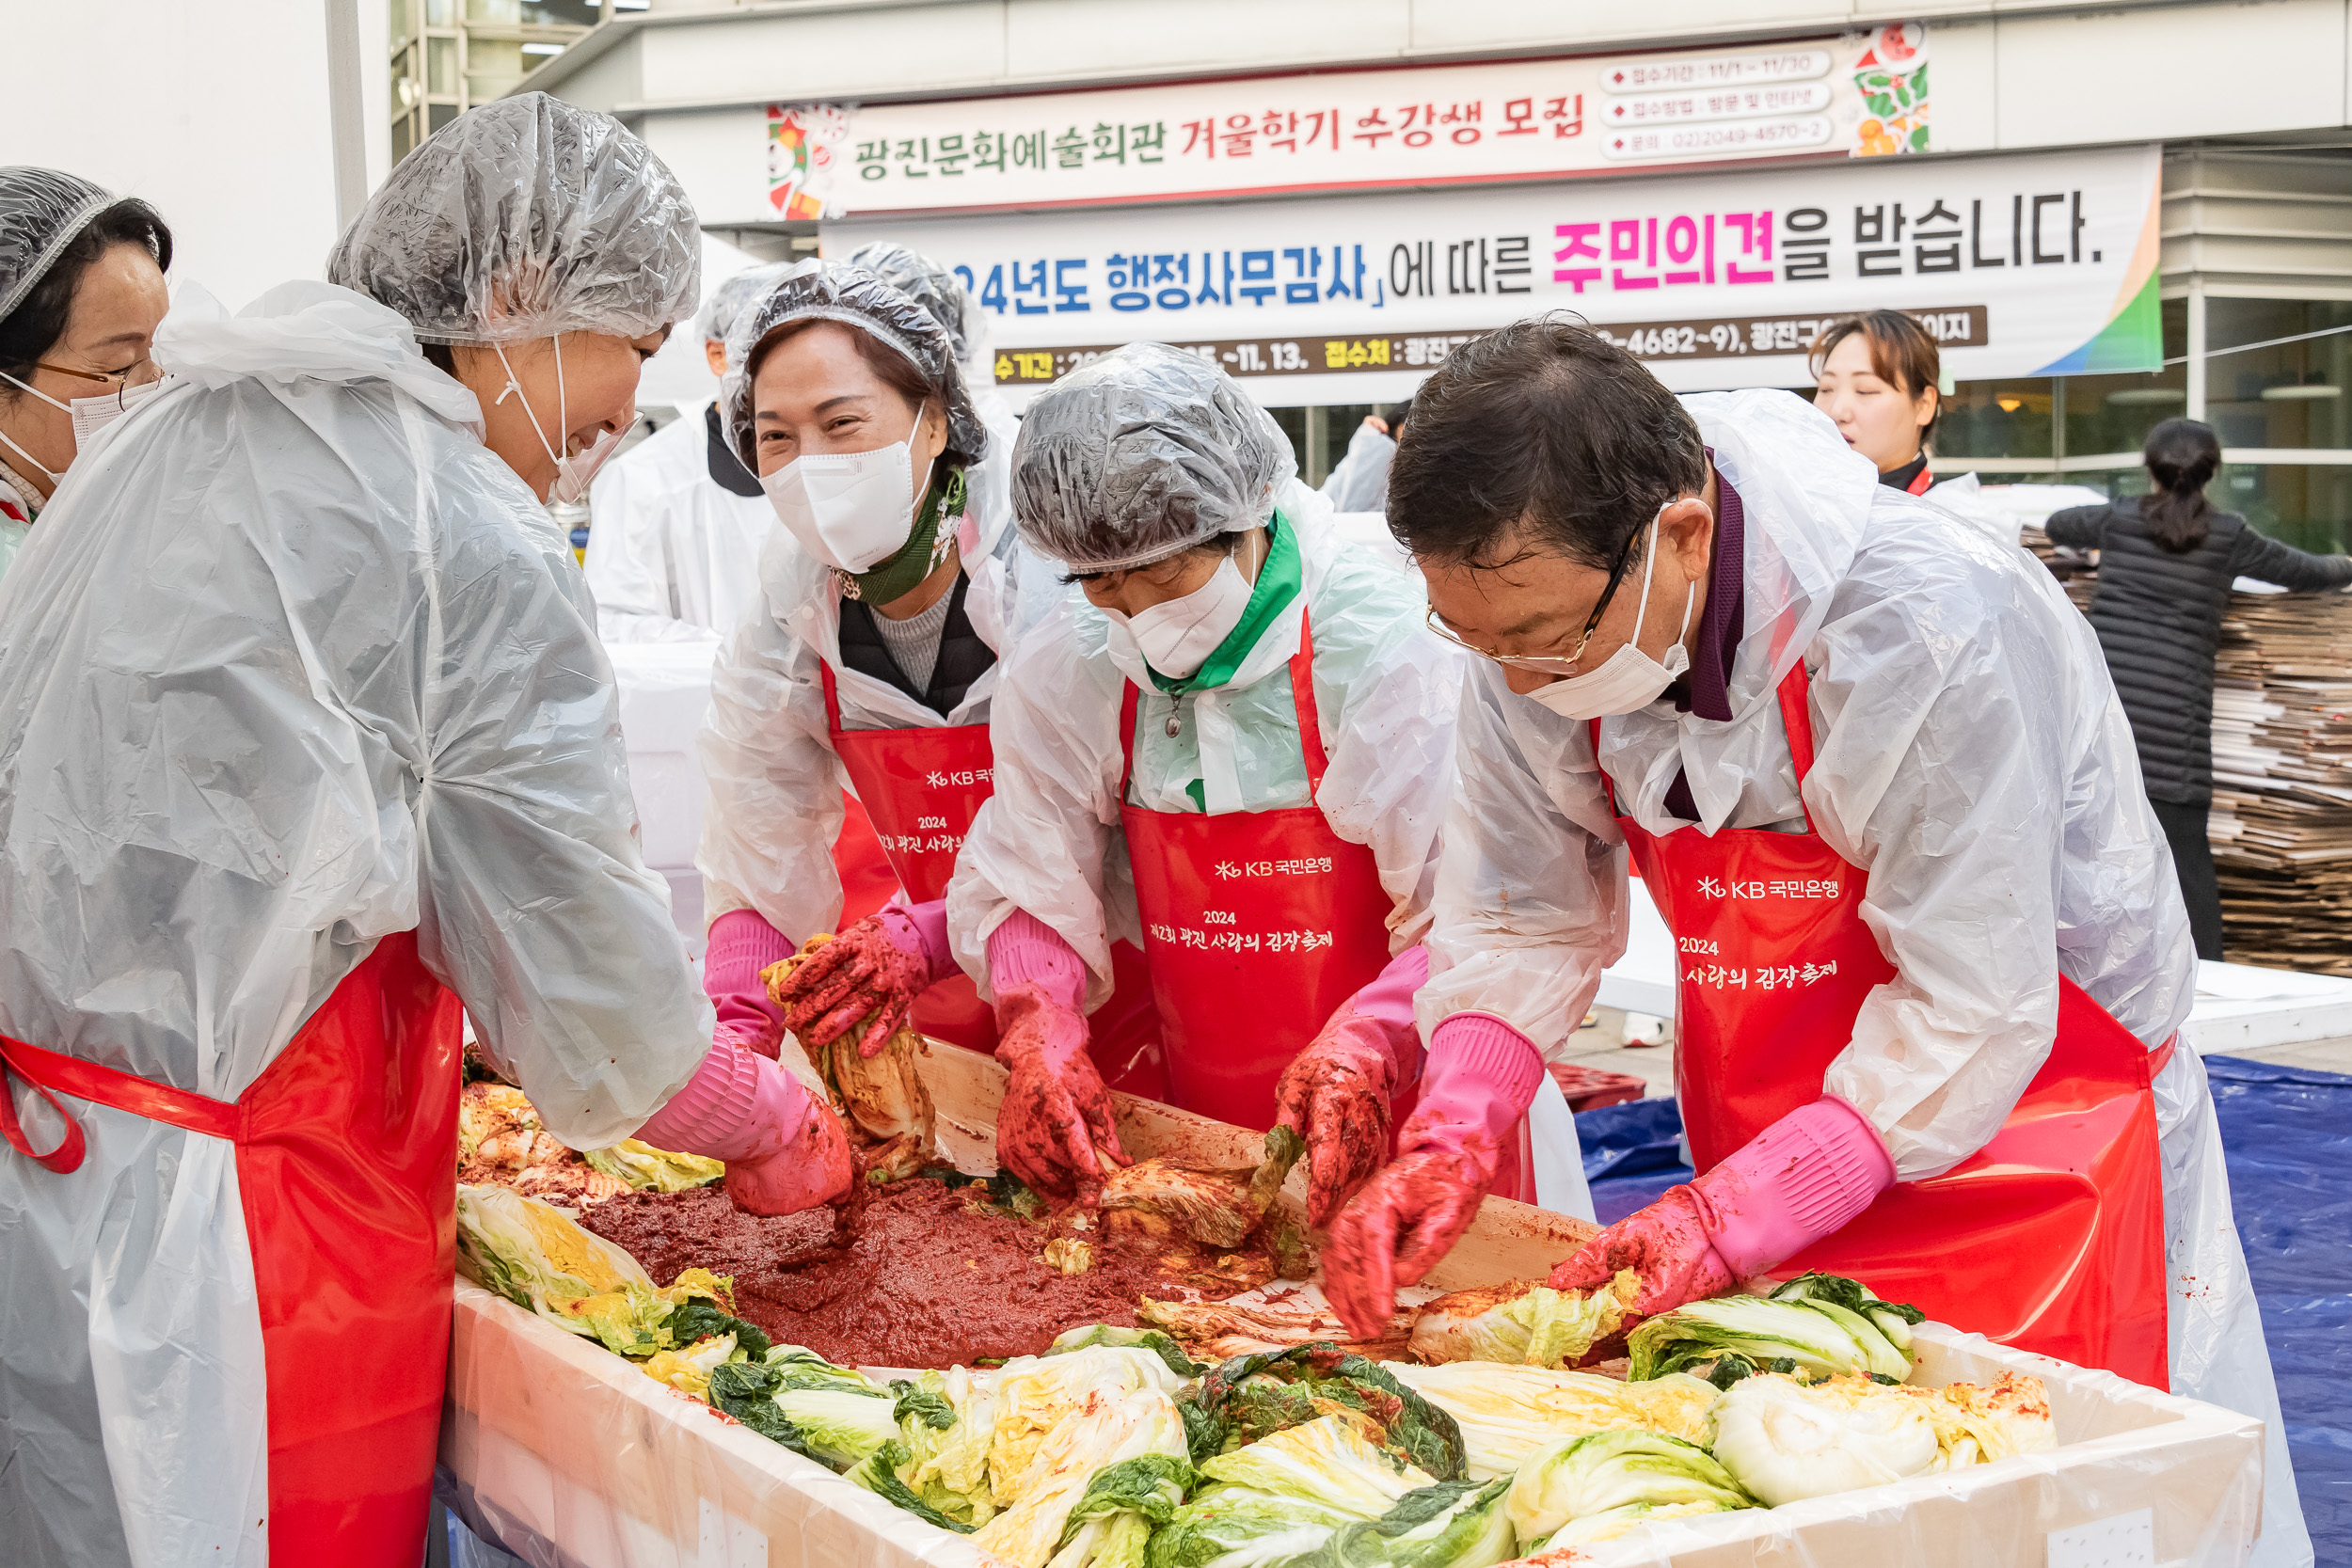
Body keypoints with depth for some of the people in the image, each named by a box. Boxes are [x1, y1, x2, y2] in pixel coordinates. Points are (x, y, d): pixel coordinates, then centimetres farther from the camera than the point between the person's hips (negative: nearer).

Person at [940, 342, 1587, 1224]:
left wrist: (1367, 1047, -32)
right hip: (1202, 1138, 4)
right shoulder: (1064, 671, -1)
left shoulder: (1387, 650, -16)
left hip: (1415, 1129, -4)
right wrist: (1039, 1039, -14)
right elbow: (1024, 893, 4)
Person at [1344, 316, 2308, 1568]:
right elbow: (1519, 922, -4)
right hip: (1773, 1185, 5)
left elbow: (1971, 1011, -27)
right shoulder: (1545, 607, -13)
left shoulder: (1925, 636, -32)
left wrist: (1738, 1213, -32)